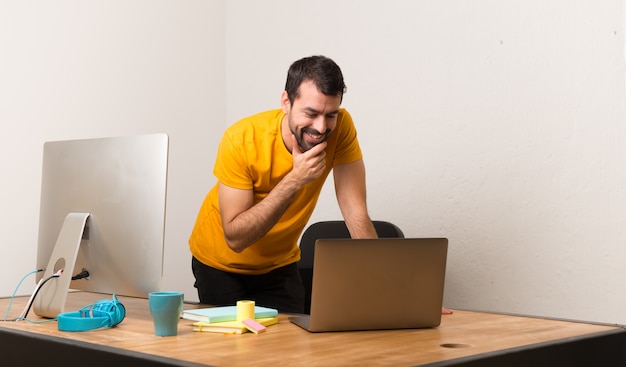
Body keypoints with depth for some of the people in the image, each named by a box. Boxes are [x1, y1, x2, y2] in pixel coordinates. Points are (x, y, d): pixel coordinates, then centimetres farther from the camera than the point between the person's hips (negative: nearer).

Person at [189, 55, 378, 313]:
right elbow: (235, 238, -30)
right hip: (220, 263, -2)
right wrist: (295, 180, -37)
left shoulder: (341, 127, -22)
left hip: (280, 263, 3)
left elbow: (356, 213, -23)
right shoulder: (241, 140, -30)